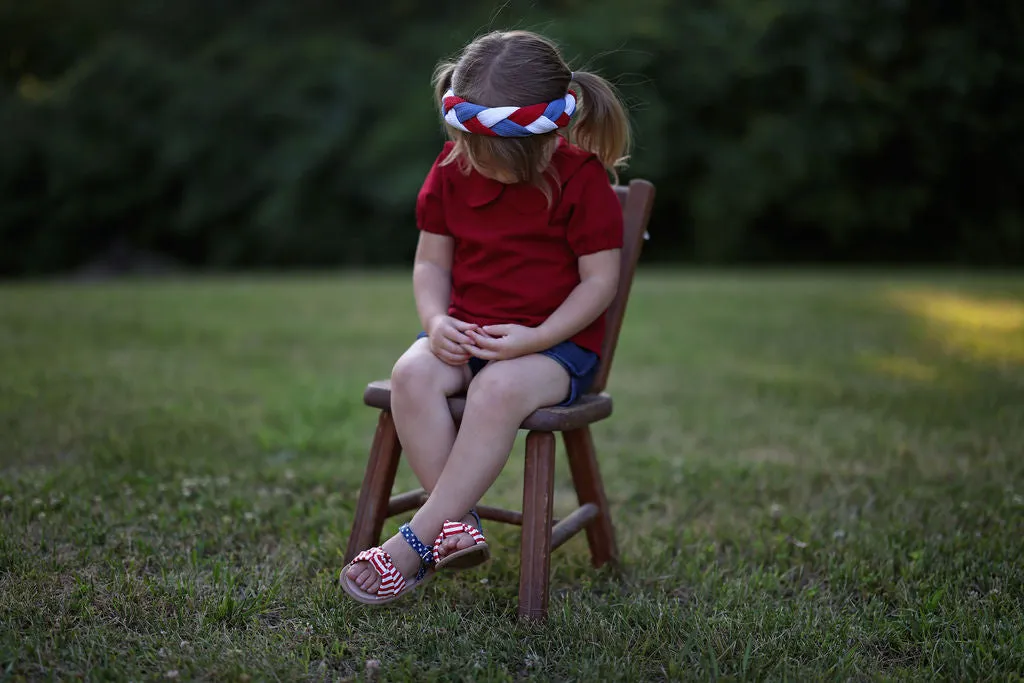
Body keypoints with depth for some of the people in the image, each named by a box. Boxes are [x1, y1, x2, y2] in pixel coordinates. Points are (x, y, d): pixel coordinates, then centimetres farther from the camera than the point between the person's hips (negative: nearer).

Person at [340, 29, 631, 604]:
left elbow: (600, 281, -9)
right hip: (466, 332, 5)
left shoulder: (583, 180, -9)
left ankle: (416, 544, -29)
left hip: (557, 342, -4)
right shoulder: (453, 169, 3)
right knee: (412, 374, -29)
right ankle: (458, 525, -24)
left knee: (499, 387, -37)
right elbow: (431, 261, 9)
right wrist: (436, 320, -12)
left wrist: (533, 339, -22)